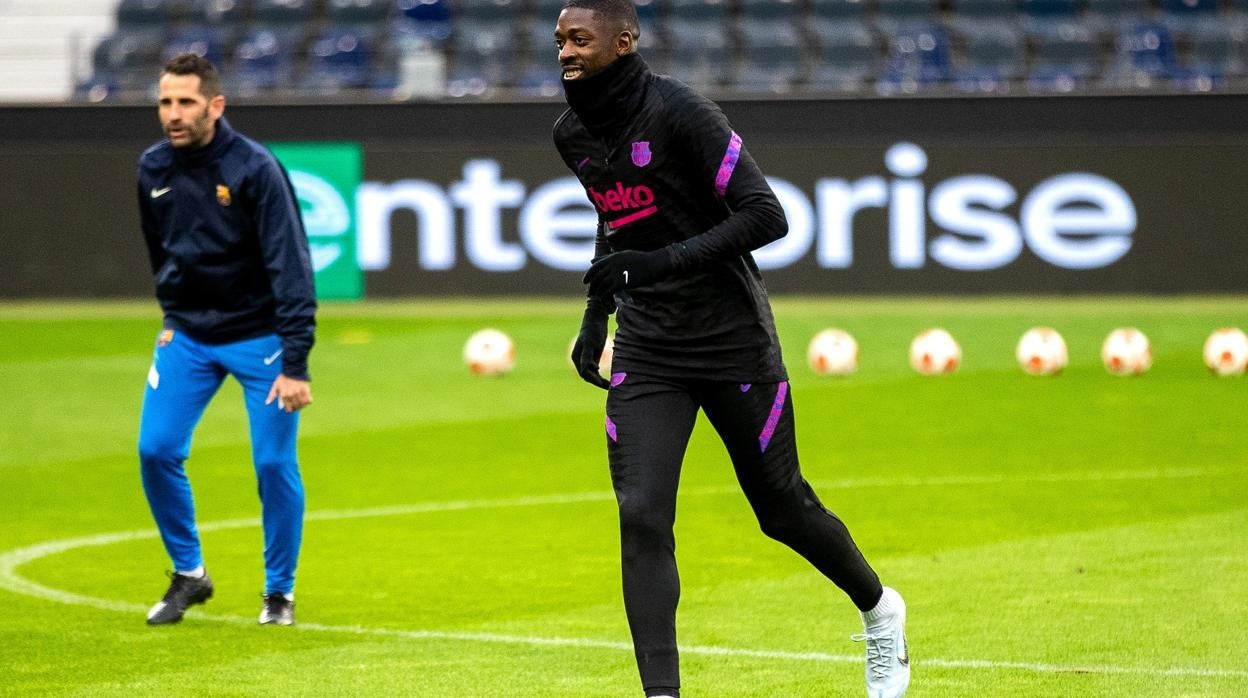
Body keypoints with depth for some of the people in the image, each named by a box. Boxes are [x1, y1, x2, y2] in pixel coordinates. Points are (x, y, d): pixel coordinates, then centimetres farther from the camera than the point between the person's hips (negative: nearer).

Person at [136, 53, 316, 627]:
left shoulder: (255, 169, -19)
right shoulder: (153, 169, -3)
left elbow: (290, 267, -20)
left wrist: (295, 364, -25)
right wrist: (172, 317, 15)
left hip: (258, 336, -5)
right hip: (187, 336, 5)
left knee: (274, 464, -7)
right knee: (156, 451, -5)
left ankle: (279, 592, 11)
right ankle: (188, 575, 14)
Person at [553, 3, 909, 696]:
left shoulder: (681, 113, -19)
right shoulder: (574, 135, 3)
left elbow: (767, 217, -24)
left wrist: (662, 262, -30)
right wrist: (597, 314, 18)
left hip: (734, 344, -5)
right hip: (646, 350, 5)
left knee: (782, 506, 8)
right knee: (642, 517, -11)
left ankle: (879, 609, 36)